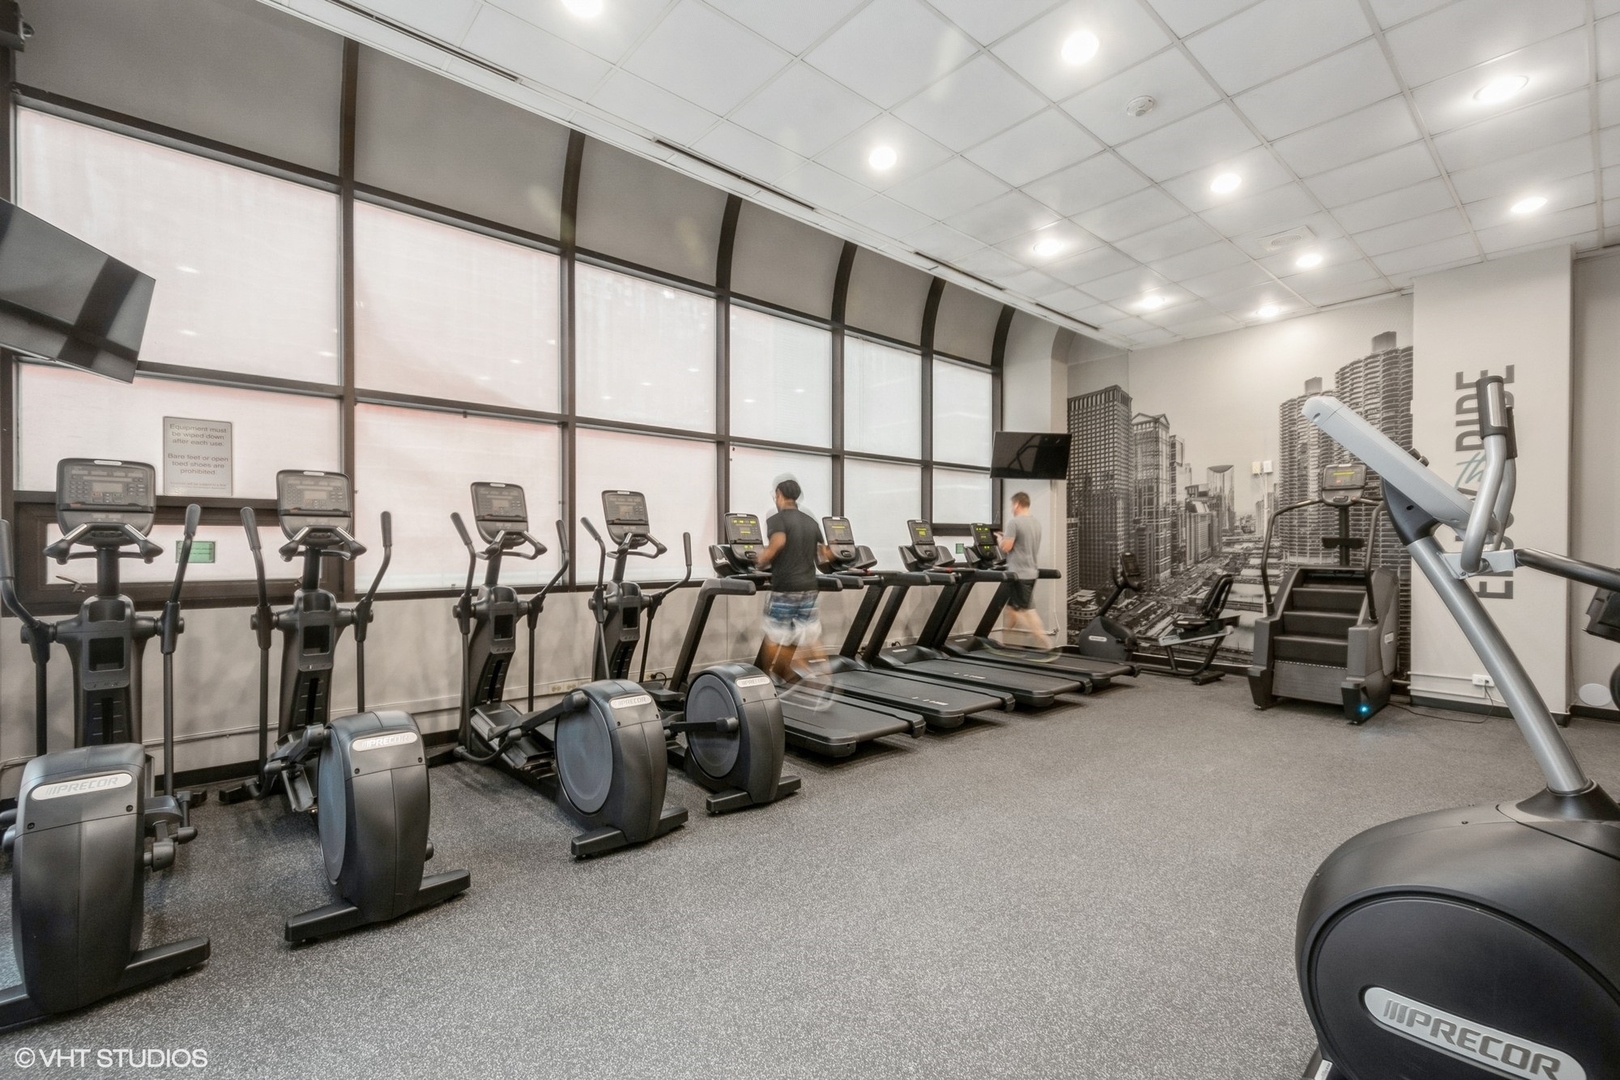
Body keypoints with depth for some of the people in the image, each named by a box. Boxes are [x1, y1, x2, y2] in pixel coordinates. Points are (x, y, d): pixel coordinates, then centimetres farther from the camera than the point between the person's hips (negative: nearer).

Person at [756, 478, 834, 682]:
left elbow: (778, 543, -27)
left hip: (784, 590, -6)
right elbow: (827, 555, 14)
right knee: (812, 642, 5)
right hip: (808, 589, 6)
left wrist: (761, 563, -11)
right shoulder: (811, 522, 13)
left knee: (773, 642, 6)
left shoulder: (777, 519, -6)